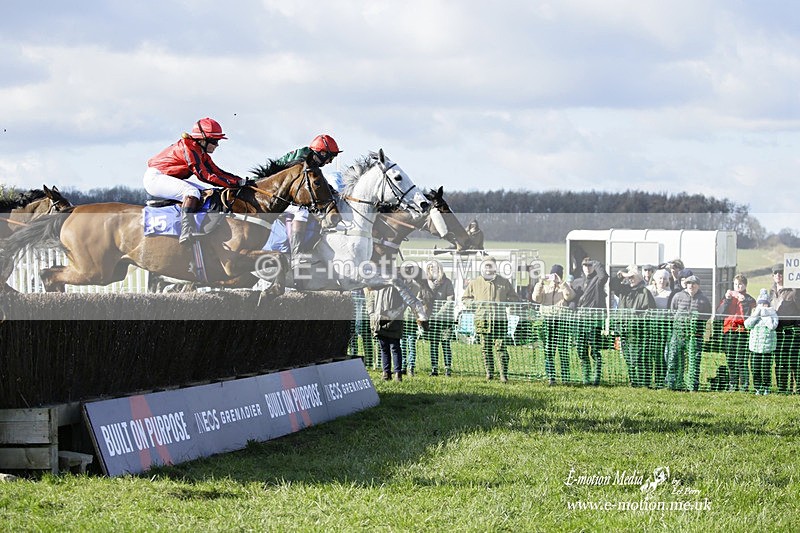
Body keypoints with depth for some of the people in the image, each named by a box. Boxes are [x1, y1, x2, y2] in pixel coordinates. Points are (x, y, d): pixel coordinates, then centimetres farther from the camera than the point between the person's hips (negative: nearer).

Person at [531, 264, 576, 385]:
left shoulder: (566, 286, 9)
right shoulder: (545, 287, 15)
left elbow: (570, 296, -13)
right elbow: (536, 298, 0)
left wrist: (560, 283, -19)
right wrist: (540, 284, -12)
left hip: (562, 320, -2)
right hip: (547, 320, 2)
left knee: (564, 350, -3)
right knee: (548, 351, -1)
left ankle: (565, 378, -1)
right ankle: (550, 377, 0)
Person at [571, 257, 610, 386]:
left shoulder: (597, 280, 1)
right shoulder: (577, 282, 17)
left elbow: (604, 275, -22)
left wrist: (595, 263, -10)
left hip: (594, 319, -6)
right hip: (580, 319, 6)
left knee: (595, 351, -5)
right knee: (582, 351, 7)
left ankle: (596, 377, -1)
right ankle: (586, 377, 14)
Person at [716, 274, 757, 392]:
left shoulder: (749, 300, 5)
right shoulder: (728, 297, 16)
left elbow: (748, 315, -9)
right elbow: (719, 312, 3)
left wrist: (742, 301, -15)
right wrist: (727, 299, -7)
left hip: (742, 332, -4)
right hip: (728, 332, 4)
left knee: (741, 362, -8)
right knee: (730, 361, 8)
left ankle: (744, 386, -5)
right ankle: (732, 385, 15)